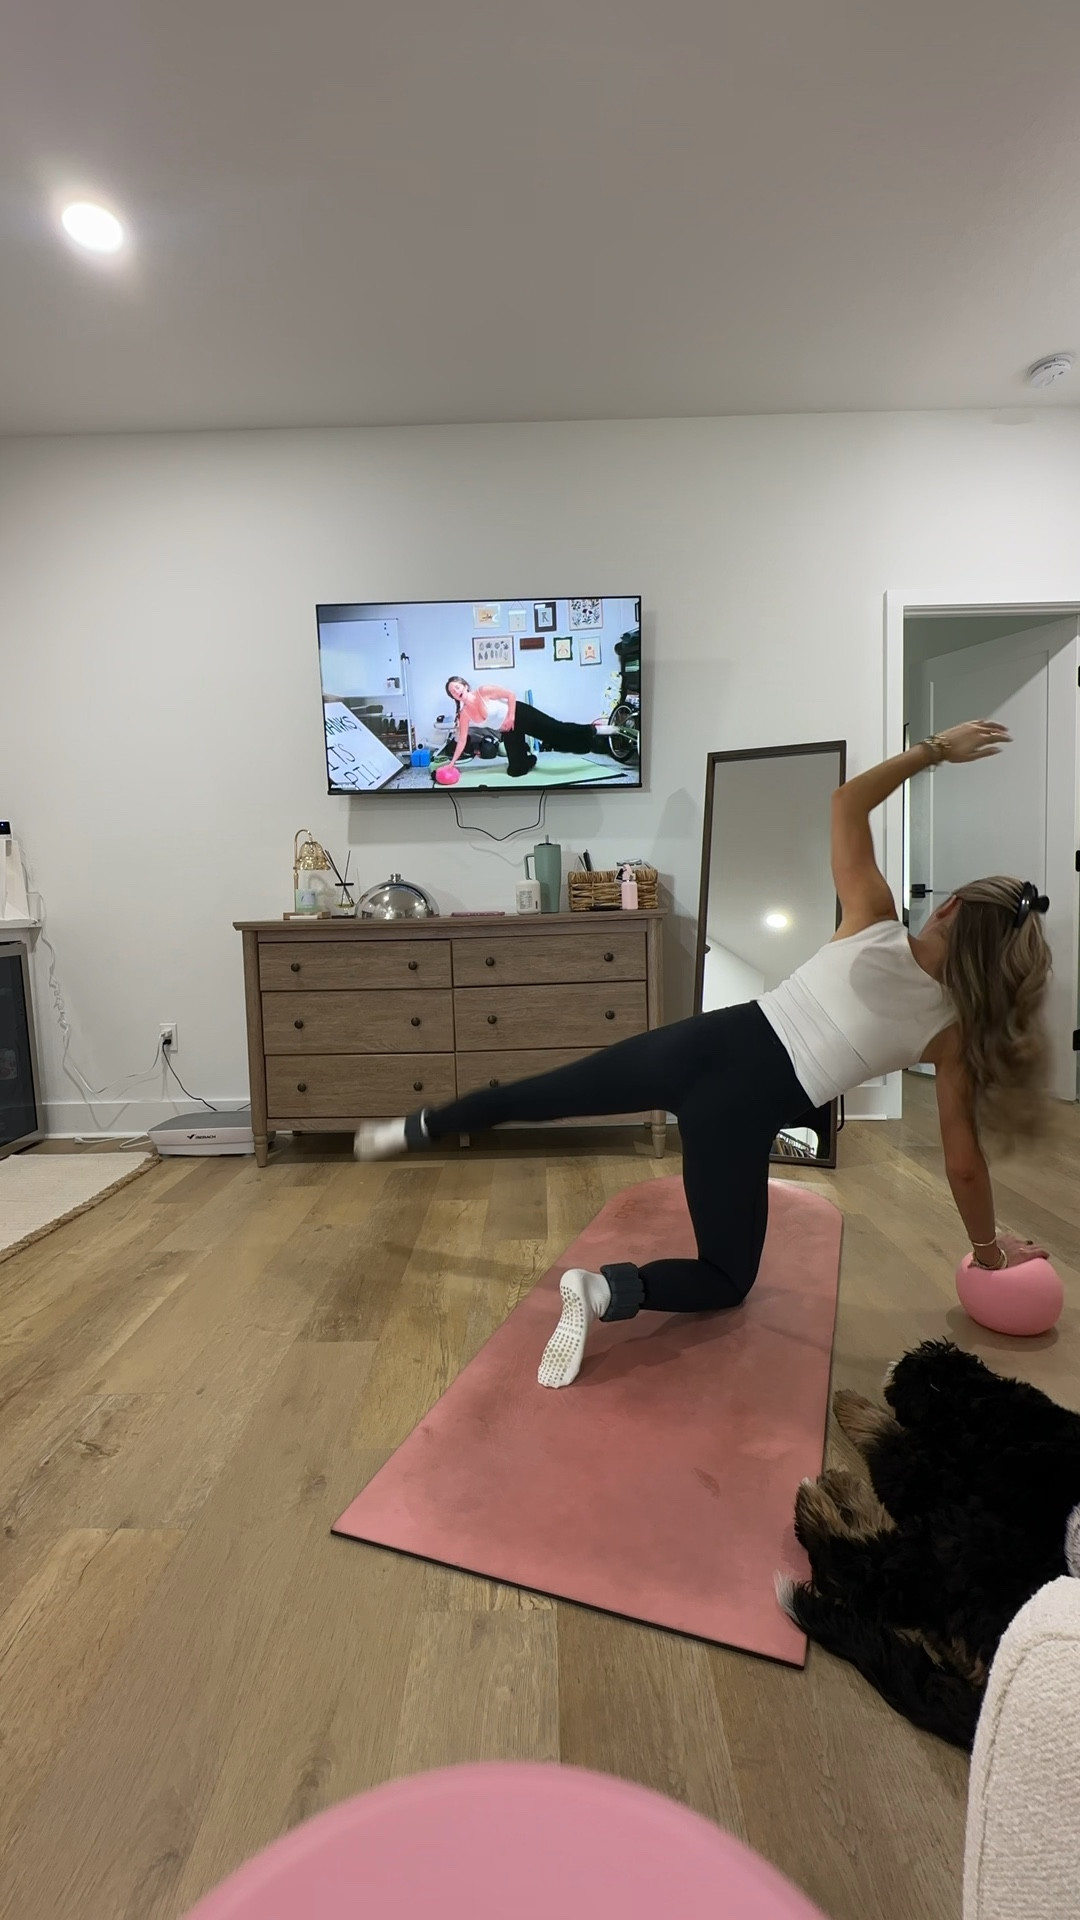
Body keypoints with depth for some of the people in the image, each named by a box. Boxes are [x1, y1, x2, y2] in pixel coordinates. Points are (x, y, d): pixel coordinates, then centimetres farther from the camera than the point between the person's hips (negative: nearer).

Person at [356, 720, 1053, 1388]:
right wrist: (989, 1247, 26)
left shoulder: (872, 923, 4)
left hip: (707, 1040, 3)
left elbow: (848, 801, 11)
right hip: (745, 1108, -3)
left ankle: (413, 1129, 34)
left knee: (534, 1094, 22)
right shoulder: (954, 1032, 2)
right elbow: (964, 1163, 9)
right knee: (728, 1279, 17)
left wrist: (934, 749, 16)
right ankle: (608, 1289, -11)